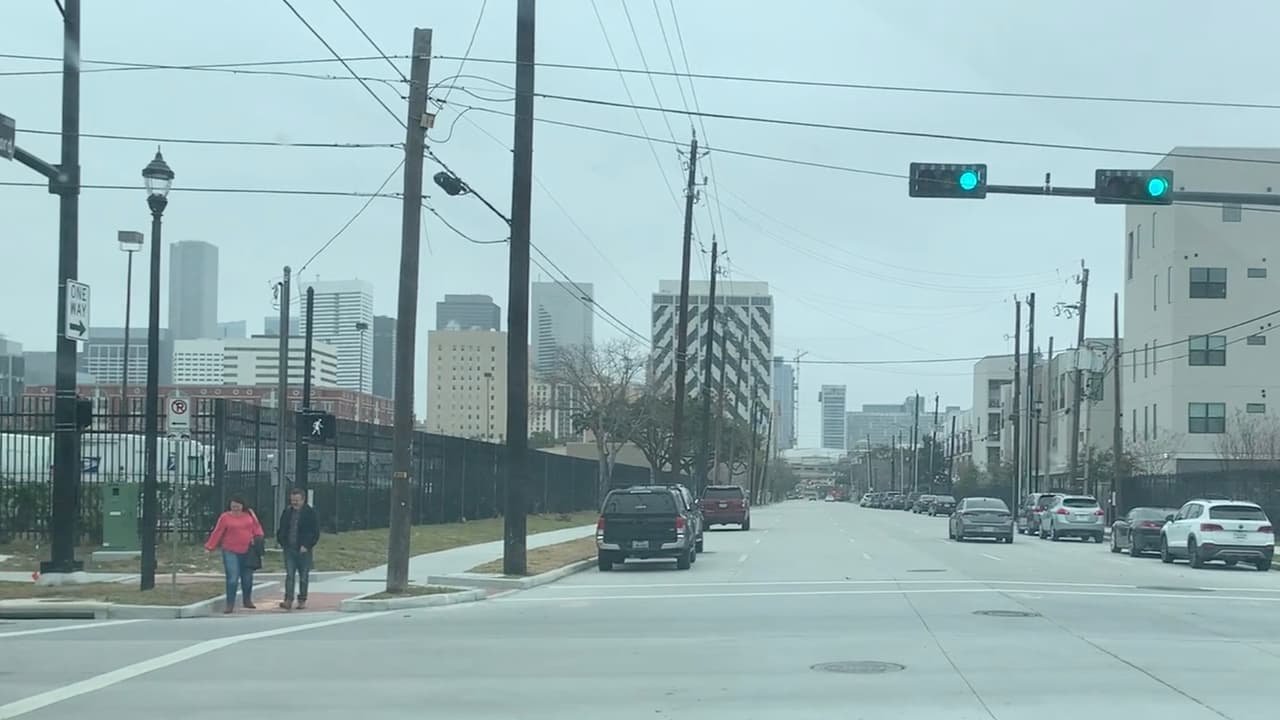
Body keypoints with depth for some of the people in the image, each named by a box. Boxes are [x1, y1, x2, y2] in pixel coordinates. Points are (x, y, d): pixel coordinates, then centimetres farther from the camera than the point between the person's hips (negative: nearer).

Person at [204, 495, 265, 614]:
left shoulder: (249, 515, 4)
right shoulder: (225, 517, -5)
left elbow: (256, 526, 12)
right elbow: (217, 533, -4)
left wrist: (257, 537, -5)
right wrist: (210, 547, -5)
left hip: (247, 551, 3)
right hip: (230, 552, -3)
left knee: (247, 577, 14)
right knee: (232, 578, -10)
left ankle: (247, 600, 32)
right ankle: (230, 604, -5)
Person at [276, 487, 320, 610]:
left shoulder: (311, 513, -3)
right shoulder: (287, 512, 10)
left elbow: (315, 533, -4)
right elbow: (280, 530, 18)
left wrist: (307, 546, -12)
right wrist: (282, 543, 4)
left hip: (304, 550, -3)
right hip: (289, 549, 3)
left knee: (304, 576, 5)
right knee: (289, 575, -6)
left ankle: (302, 600, 14)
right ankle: (288, 600, -11)